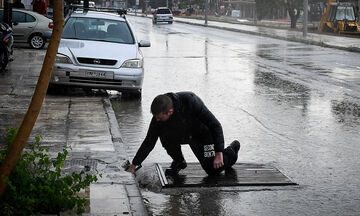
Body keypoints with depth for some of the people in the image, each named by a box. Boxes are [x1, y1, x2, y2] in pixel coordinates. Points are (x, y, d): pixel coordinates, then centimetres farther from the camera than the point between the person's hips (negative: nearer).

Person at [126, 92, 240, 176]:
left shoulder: (190, 101, -38)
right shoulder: (158, 115, -23)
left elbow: (215, 125, -30)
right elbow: (149, 142, -12)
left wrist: (219, 154, -32)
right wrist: (133, 165, -14)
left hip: (203, 134, -4)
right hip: (182, 134, 4)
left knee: (214, 169, -7)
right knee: (165, 134, -26)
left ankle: (232, 149, 23)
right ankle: (179, 162, 0)